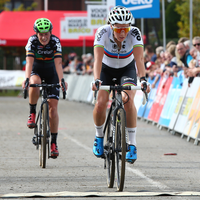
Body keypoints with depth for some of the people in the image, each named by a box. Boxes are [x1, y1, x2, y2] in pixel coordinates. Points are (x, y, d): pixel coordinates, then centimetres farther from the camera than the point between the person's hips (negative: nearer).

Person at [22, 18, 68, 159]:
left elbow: (58, 63, -31)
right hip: (36, 70, 0)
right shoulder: (32, 41, -21)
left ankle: (54, 143, -4)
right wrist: (27, 79, -47)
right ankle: (32, 114, -16)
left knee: (53, 106, -9)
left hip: (51, 73, 0)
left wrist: (61, 80, -45)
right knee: (35, 83, -38)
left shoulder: (55, 41, -22)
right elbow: (29, 61, -32)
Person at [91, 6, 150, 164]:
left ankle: (132, 145, -20)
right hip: (107, 69, 0)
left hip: (127, 69, 0)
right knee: (101, 103, -18)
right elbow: (98, 58, -40)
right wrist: (96, 80, -55)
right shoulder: (103, 32, -31)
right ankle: (99, 136, 11)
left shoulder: (134, 33, -29)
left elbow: (139, 59, -37)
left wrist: (143, 79, -53)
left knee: (129, 100, -25)